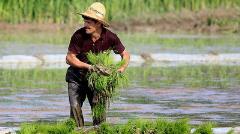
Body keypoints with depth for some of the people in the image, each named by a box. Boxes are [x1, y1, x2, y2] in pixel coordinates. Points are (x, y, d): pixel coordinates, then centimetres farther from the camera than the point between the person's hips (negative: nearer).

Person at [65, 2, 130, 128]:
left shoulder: (110, 37, -16)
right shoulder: (79, 35, -21)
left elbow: (125, 54, -2)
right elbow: (69, 58, -16)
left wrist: (121, 68, -22)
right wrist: (88, 66, -28)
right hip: (76, 77, -1)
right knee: (75, 107, -9)